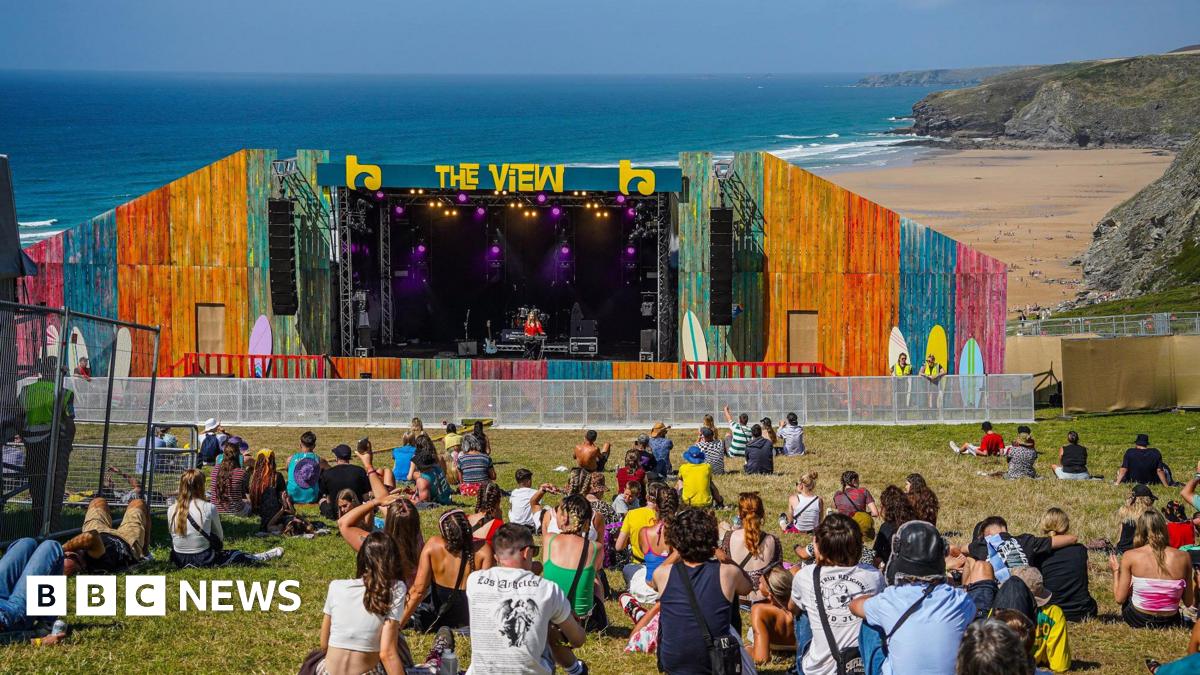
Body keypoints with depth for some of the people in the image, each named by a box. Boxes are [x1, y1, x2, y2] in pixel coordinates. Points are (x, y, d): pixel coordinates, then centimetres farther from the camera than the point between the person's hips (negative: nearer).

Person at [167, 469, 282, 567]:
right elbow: (220, 536, 1)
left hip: (179, 561, 4)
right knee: (239, 556, 21)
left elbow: (173, 535, 9)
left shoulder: (171, 510, -5)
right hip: (203, 560, -4)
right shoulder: (209, 508, -14)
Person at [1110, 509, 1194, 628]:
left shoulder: (1130, 556, -11)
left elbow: (1120, 599, -7)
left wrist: (1115, 571, 9)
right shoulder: (1183, 557, -8)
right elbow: (1188, 603, -2)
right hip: (1170, 622, 3)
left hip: (1138, 621, -3)